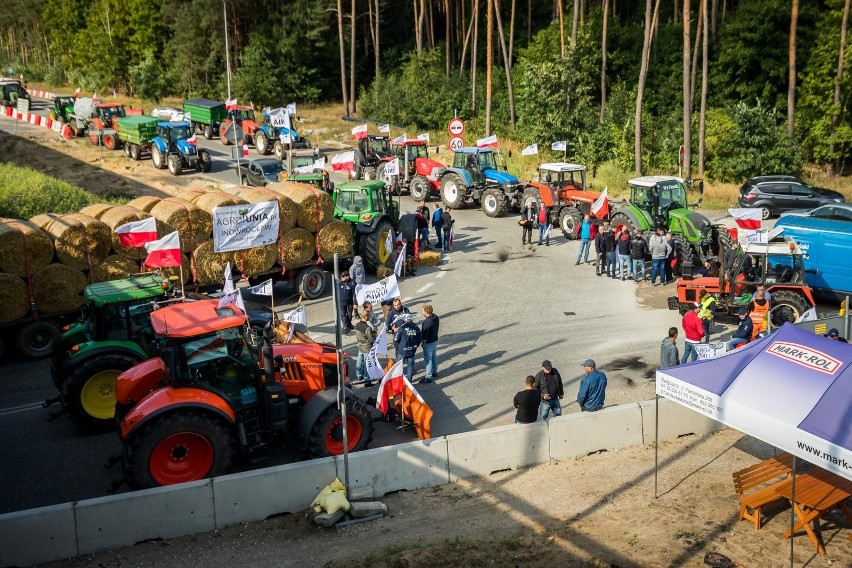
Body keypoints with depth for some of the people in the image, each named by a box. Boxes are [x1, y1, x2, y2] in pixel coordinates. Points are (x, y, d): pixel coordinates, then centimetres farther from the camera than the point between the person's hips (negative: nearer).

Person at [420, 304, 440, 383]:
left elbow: (424, 336, -23)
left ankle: (428, 377, 13)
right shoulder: (436, 318, -5)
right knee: (434, 357, 23)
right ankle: (435, 372, 40)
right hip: (435, 340, 9)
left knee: (428, 360, 4)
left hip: (429, 343, -9)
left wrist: (423, 343, -9)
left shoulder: (426, 322, -31)